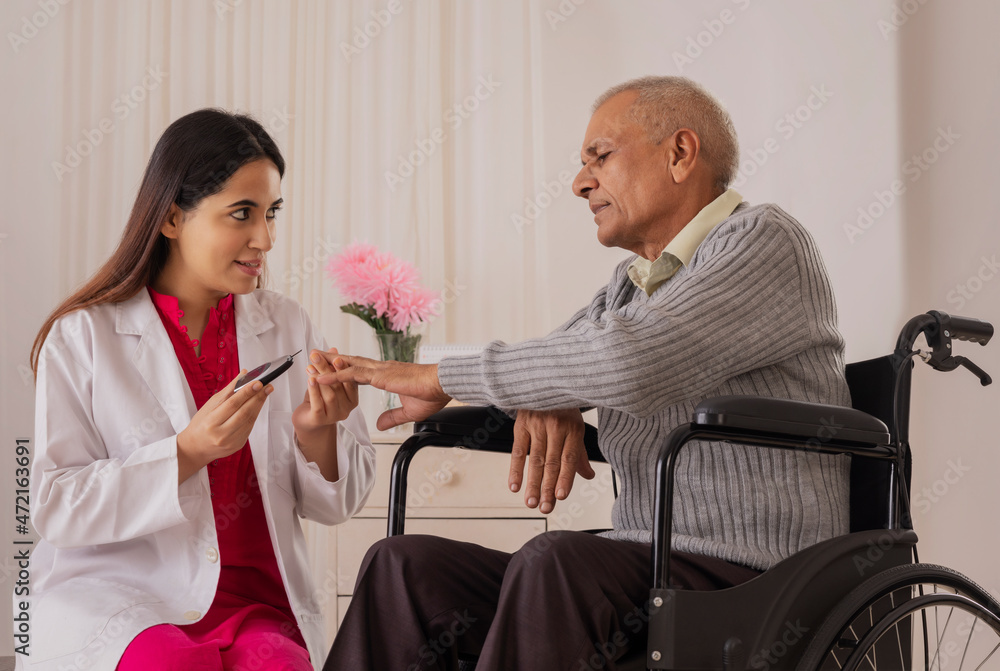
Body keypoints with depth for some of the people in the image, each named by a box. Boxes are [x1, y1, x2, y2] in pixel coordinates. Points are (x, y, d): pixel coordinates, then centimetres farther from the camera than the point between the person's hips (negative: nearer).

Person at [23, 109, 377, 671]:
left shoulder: (288, 327, 11)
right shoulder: (83, 336, 0)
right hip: (115, 598, -1)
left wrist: (317, 435, -11)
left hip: (254, 600, 2)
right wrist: (188, 452, -18)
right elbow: (55, 506, -6)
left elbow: (341, 503, 12)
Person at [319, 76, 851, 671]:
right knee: (404, 565, -8)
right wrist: (542, 402, -3)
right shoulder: (632, 282, 21)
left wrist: (441, 377, -13)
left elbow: (627, 359, -22)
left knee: (558, 563, -36)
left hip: (753, 580, -8)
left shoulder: (766, 242, -8)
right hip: (641, 567, 8)